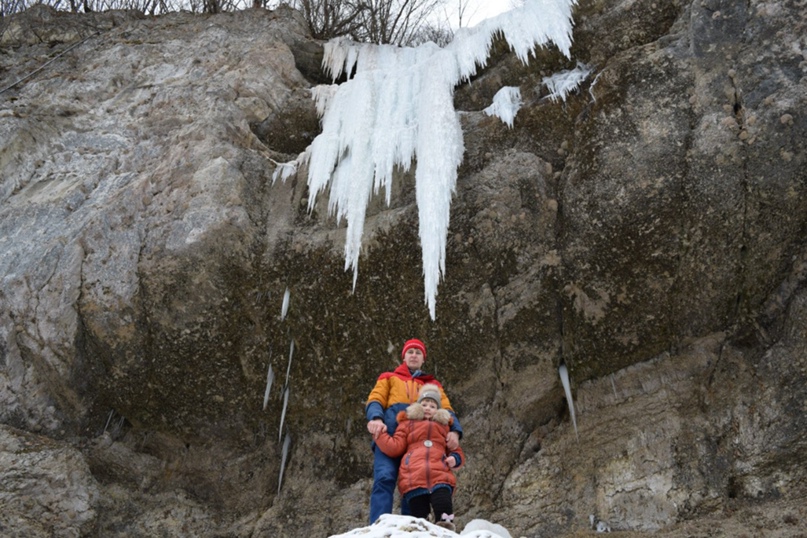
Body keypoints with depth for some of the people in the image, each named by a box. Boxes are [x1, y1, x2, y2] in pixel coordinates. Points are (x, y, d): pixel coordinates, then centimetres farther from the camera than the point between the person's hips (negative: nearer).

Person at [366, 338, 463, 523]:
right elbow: (375, 400, 11)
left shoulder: (433, 385, 30)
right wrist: (375, 418, -15)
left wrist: (455, 430, -10)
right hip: (389, 436, -2)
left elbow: (446, 410, 14)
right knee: (384, 479, -22)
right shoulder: (389, 378, 28)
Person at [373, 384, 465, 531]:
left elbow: (456, 451, 29)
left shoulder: (444, 425, 31)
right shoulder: (408, 423, 26)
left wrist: (455, 458, 6)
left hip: (440, 478, 1)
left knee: (444, 518, -22)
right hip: (414, 479, -1)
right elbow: (395, 448, 16)